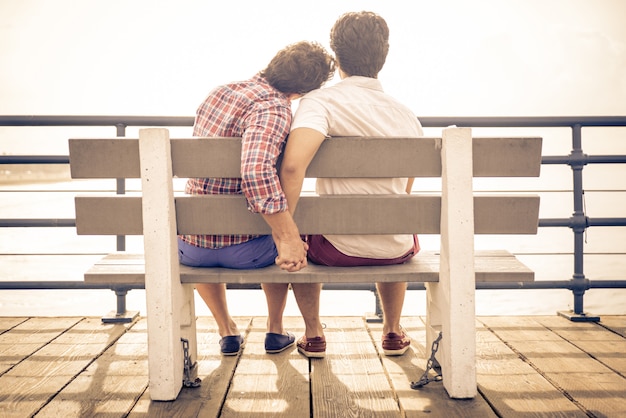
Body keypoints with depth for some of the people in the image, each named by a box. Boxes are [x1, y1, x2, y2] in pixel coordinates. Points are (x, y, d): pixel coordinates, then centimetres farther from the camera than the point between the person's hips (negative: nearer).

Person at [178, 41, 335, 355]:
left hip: (191, 246, 5)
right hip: (241, 248, -5)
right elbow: (257, 171, -37)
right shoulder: (273, 108, -19)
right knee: (284, 245, 32)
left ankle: (227, 331, 40)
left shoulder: (220, 91, 6)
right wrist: (288, 239, -30)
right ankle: (275, 330, 39)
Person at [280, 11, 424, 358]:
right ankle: (393, 332, 47)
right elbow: (405, 194, 9)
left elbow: (293, 165, -32)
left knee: (301, 244, 34)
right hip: (396, 251, 3)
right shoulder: (407, 115, -1)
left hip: (337, 249, -3)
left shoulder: (321, 101, -13)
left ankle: (313, 335, 38)